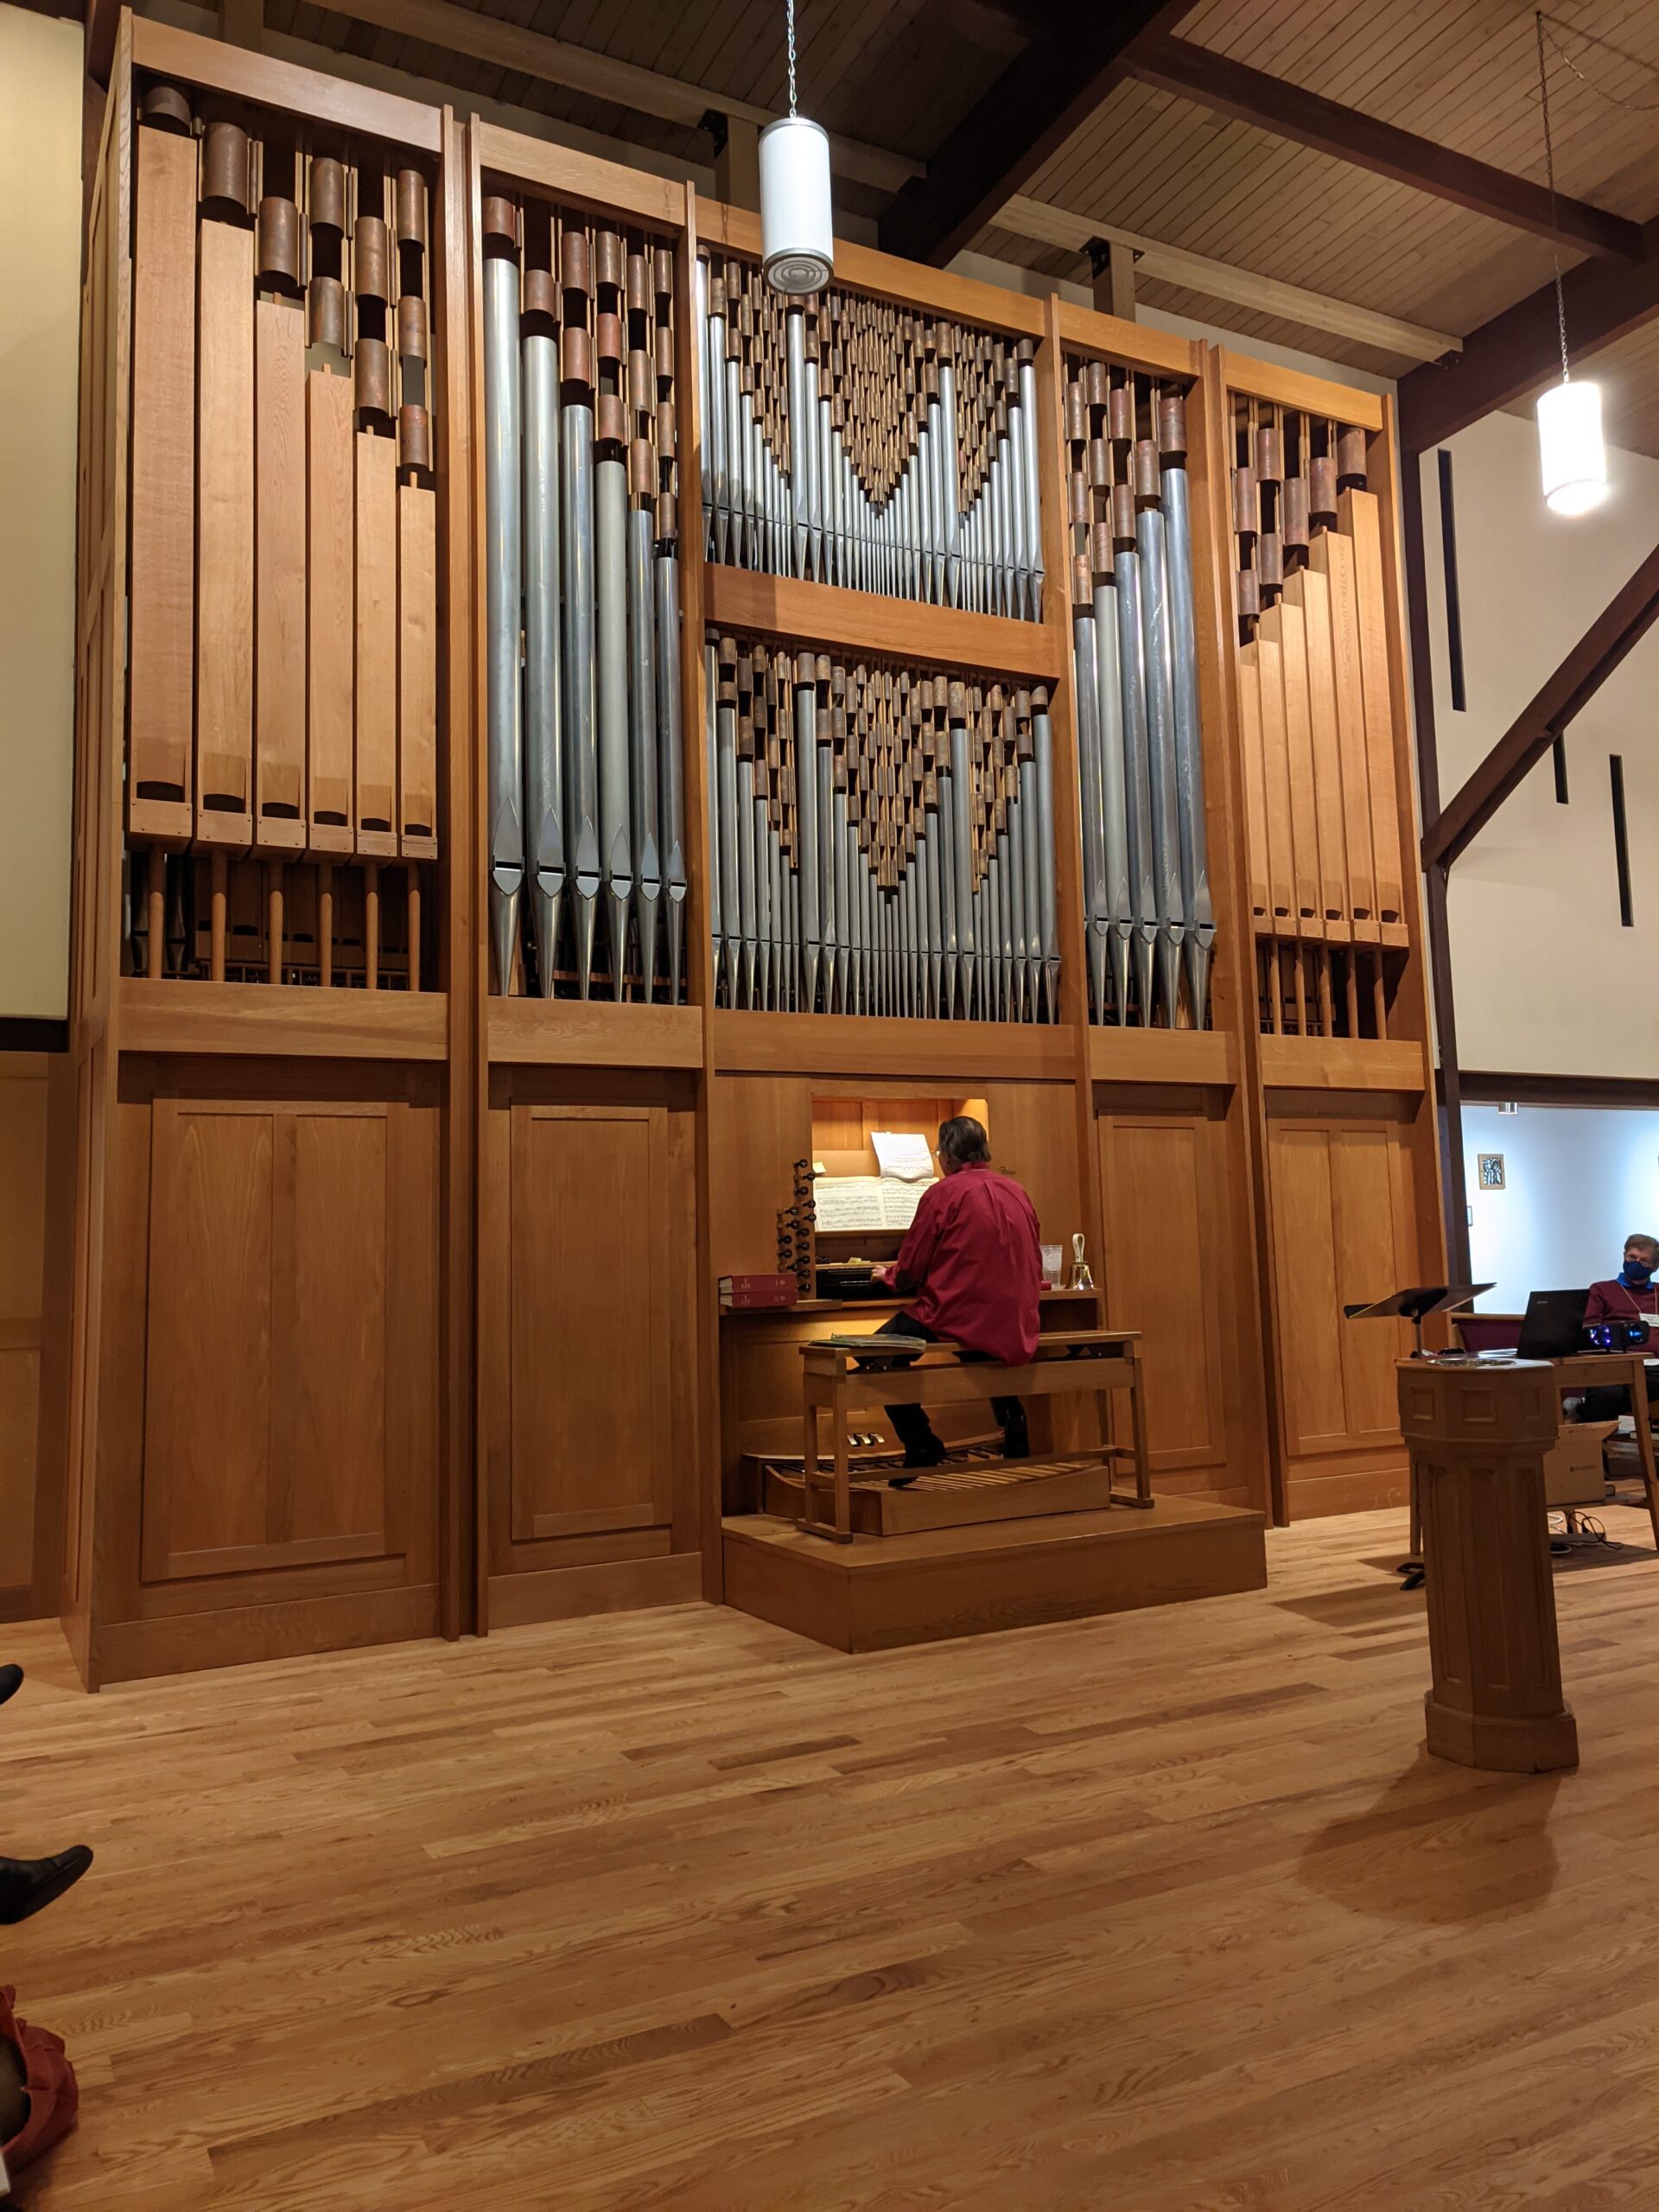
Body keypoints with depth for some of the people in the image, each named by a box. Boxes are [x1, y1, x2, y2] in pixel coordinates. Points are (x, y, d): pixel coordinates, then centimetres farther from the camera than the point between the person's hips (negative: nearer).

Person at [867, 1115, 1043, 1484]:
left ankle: (922, 1449, 6)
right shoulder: (1016, 1191, 10)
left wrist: (888, 1275, 17)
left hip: (958, 1316, -7)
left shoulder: (943, 1193, -8)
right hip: (1016, 1325, 7)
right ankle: (1011, 1417, 28)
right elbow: (1033, 1266, 19)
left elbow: (911, 1269, -7)